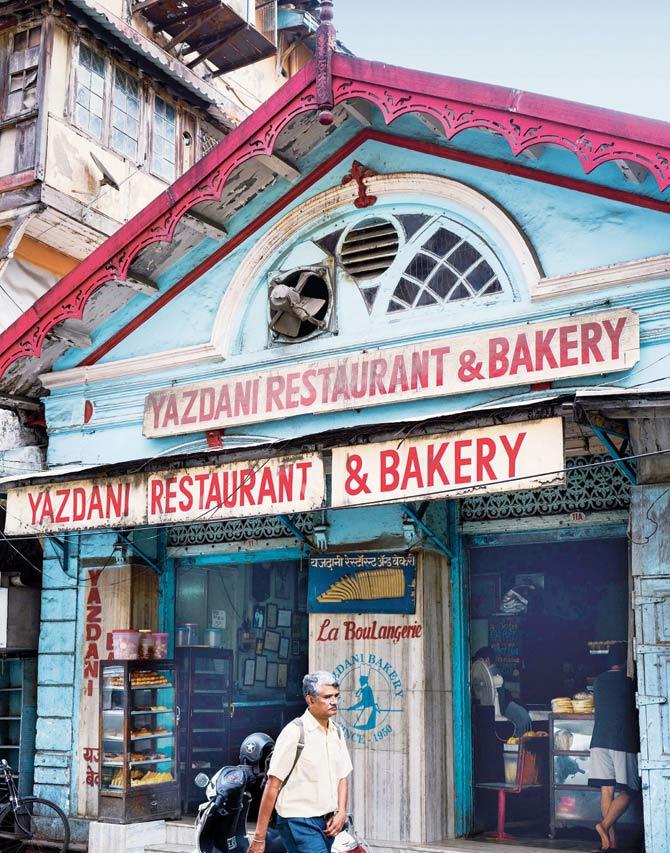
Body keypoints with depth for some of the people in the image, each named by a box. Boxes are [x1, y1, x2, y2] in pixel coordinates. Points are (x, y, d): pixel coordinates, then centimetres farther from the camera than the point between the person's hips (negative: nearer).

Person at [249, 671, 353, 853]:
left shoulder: (337, 732, 10)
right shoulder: (294, 732, -12)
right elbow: (273, 785, -12)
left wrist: (341, 812, 2)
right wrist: (259, 838, -13)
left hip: (327, 823, 7)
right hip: (299, 822, -7)